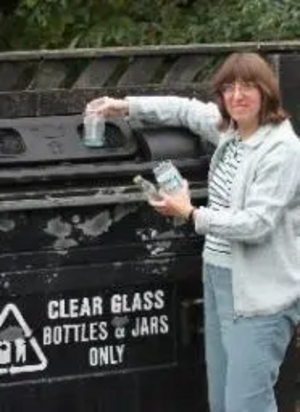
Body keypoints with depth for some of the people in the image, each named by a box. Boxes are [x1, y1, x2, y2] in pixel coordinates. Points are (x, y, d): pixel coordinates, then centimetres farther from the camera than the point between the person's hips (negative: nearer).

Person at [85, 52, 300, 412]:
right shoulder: (230, 130, 9)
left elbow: (256, 223, -22)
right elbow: (187, 109, 27)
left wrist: (191, 214, -19)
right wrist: (126, 107, 20)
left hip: (259, 294, -9)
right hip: (218, 277, 9)